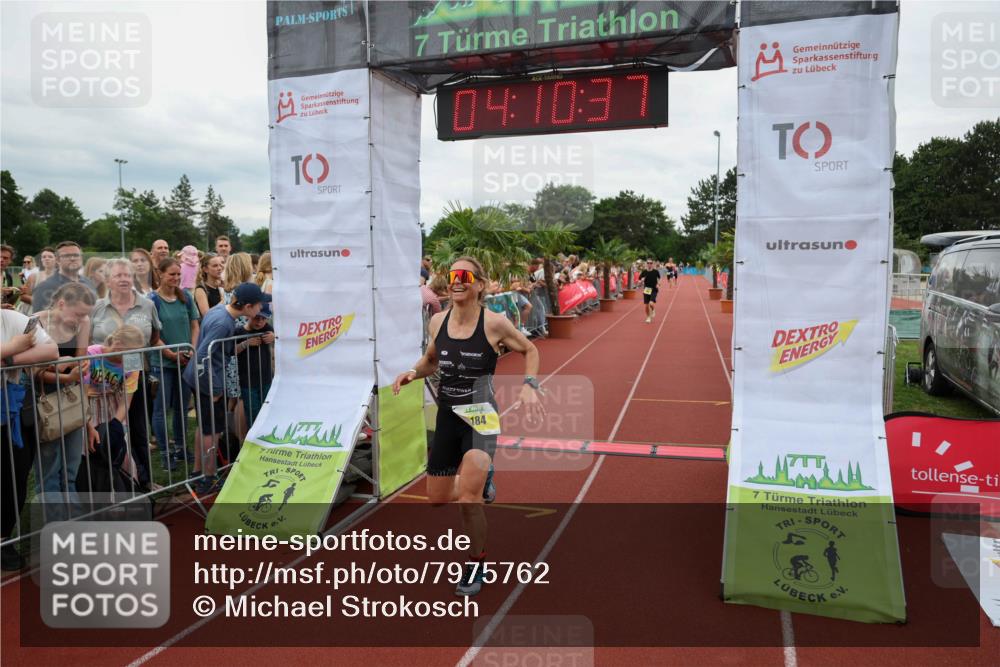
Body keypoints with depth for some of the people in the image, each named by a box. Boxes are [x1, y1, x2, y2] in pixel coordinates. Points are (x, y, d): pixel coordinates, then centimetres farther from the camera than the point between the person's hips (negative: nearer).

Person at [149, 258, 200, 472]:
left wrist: (193, 350, -6)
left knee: (182, 406, 13)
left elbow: (194, 326, 9)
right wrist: (172, 354, -15)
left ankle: (180, 447, 26)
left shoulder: (185, 298, 5)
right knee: (161, 408, 3)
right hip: (161, 363, -4)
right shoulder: (152, 300, -8)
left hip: (185, 361, 4)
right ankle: (165, 452, 13)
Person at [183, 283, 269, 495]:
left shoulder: (222, 308, 0)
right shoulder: (223, 323, -27)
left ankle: (198, 474, 35)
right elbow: (202, 357, -29)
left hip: (200, 378, 9)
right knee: (213, 432, 6)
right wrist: (213, 390, -22)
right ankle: (208, 481, 19)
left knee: (205, 428, 22)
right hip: (209, 381, -9)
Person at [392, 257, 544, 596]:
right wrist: (413, 372, -2)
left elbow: (530, 350, 2)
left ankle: (476, 567, 8)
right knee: (437, 498, 13)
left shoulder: (494, 323, -13)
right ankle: (481, 481, 45)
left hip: (480, 415, -5)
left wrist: (529, 385, -13)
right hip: (447, 416, 5)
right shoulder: (438, 321, 1)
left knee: (469, 499, -17)